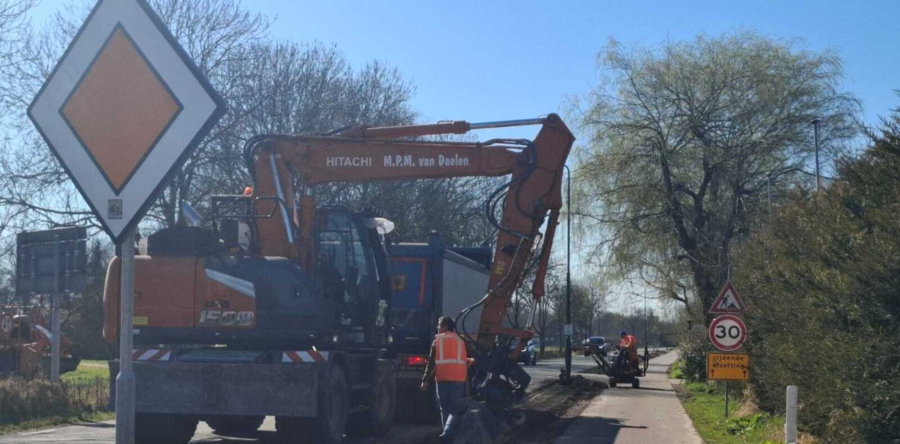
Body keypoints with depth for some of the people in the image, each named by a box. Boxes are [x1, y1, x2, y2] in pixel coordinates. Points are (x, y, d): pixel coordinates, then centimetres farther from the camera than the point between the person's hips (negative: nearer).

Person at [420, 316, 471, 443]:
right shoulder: (460, 341, 13)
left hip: (442, 378, -1)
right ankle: (448, 433, -21)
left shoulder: (437, 341, 5)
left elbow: (431, 362, 0)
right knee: (455, 409, 0)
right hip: (458, 379, 1)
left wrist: (425, 380, 2)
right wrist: (465, 377, 20)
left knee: (445, 409, 14)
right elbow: (466, 361, 13)